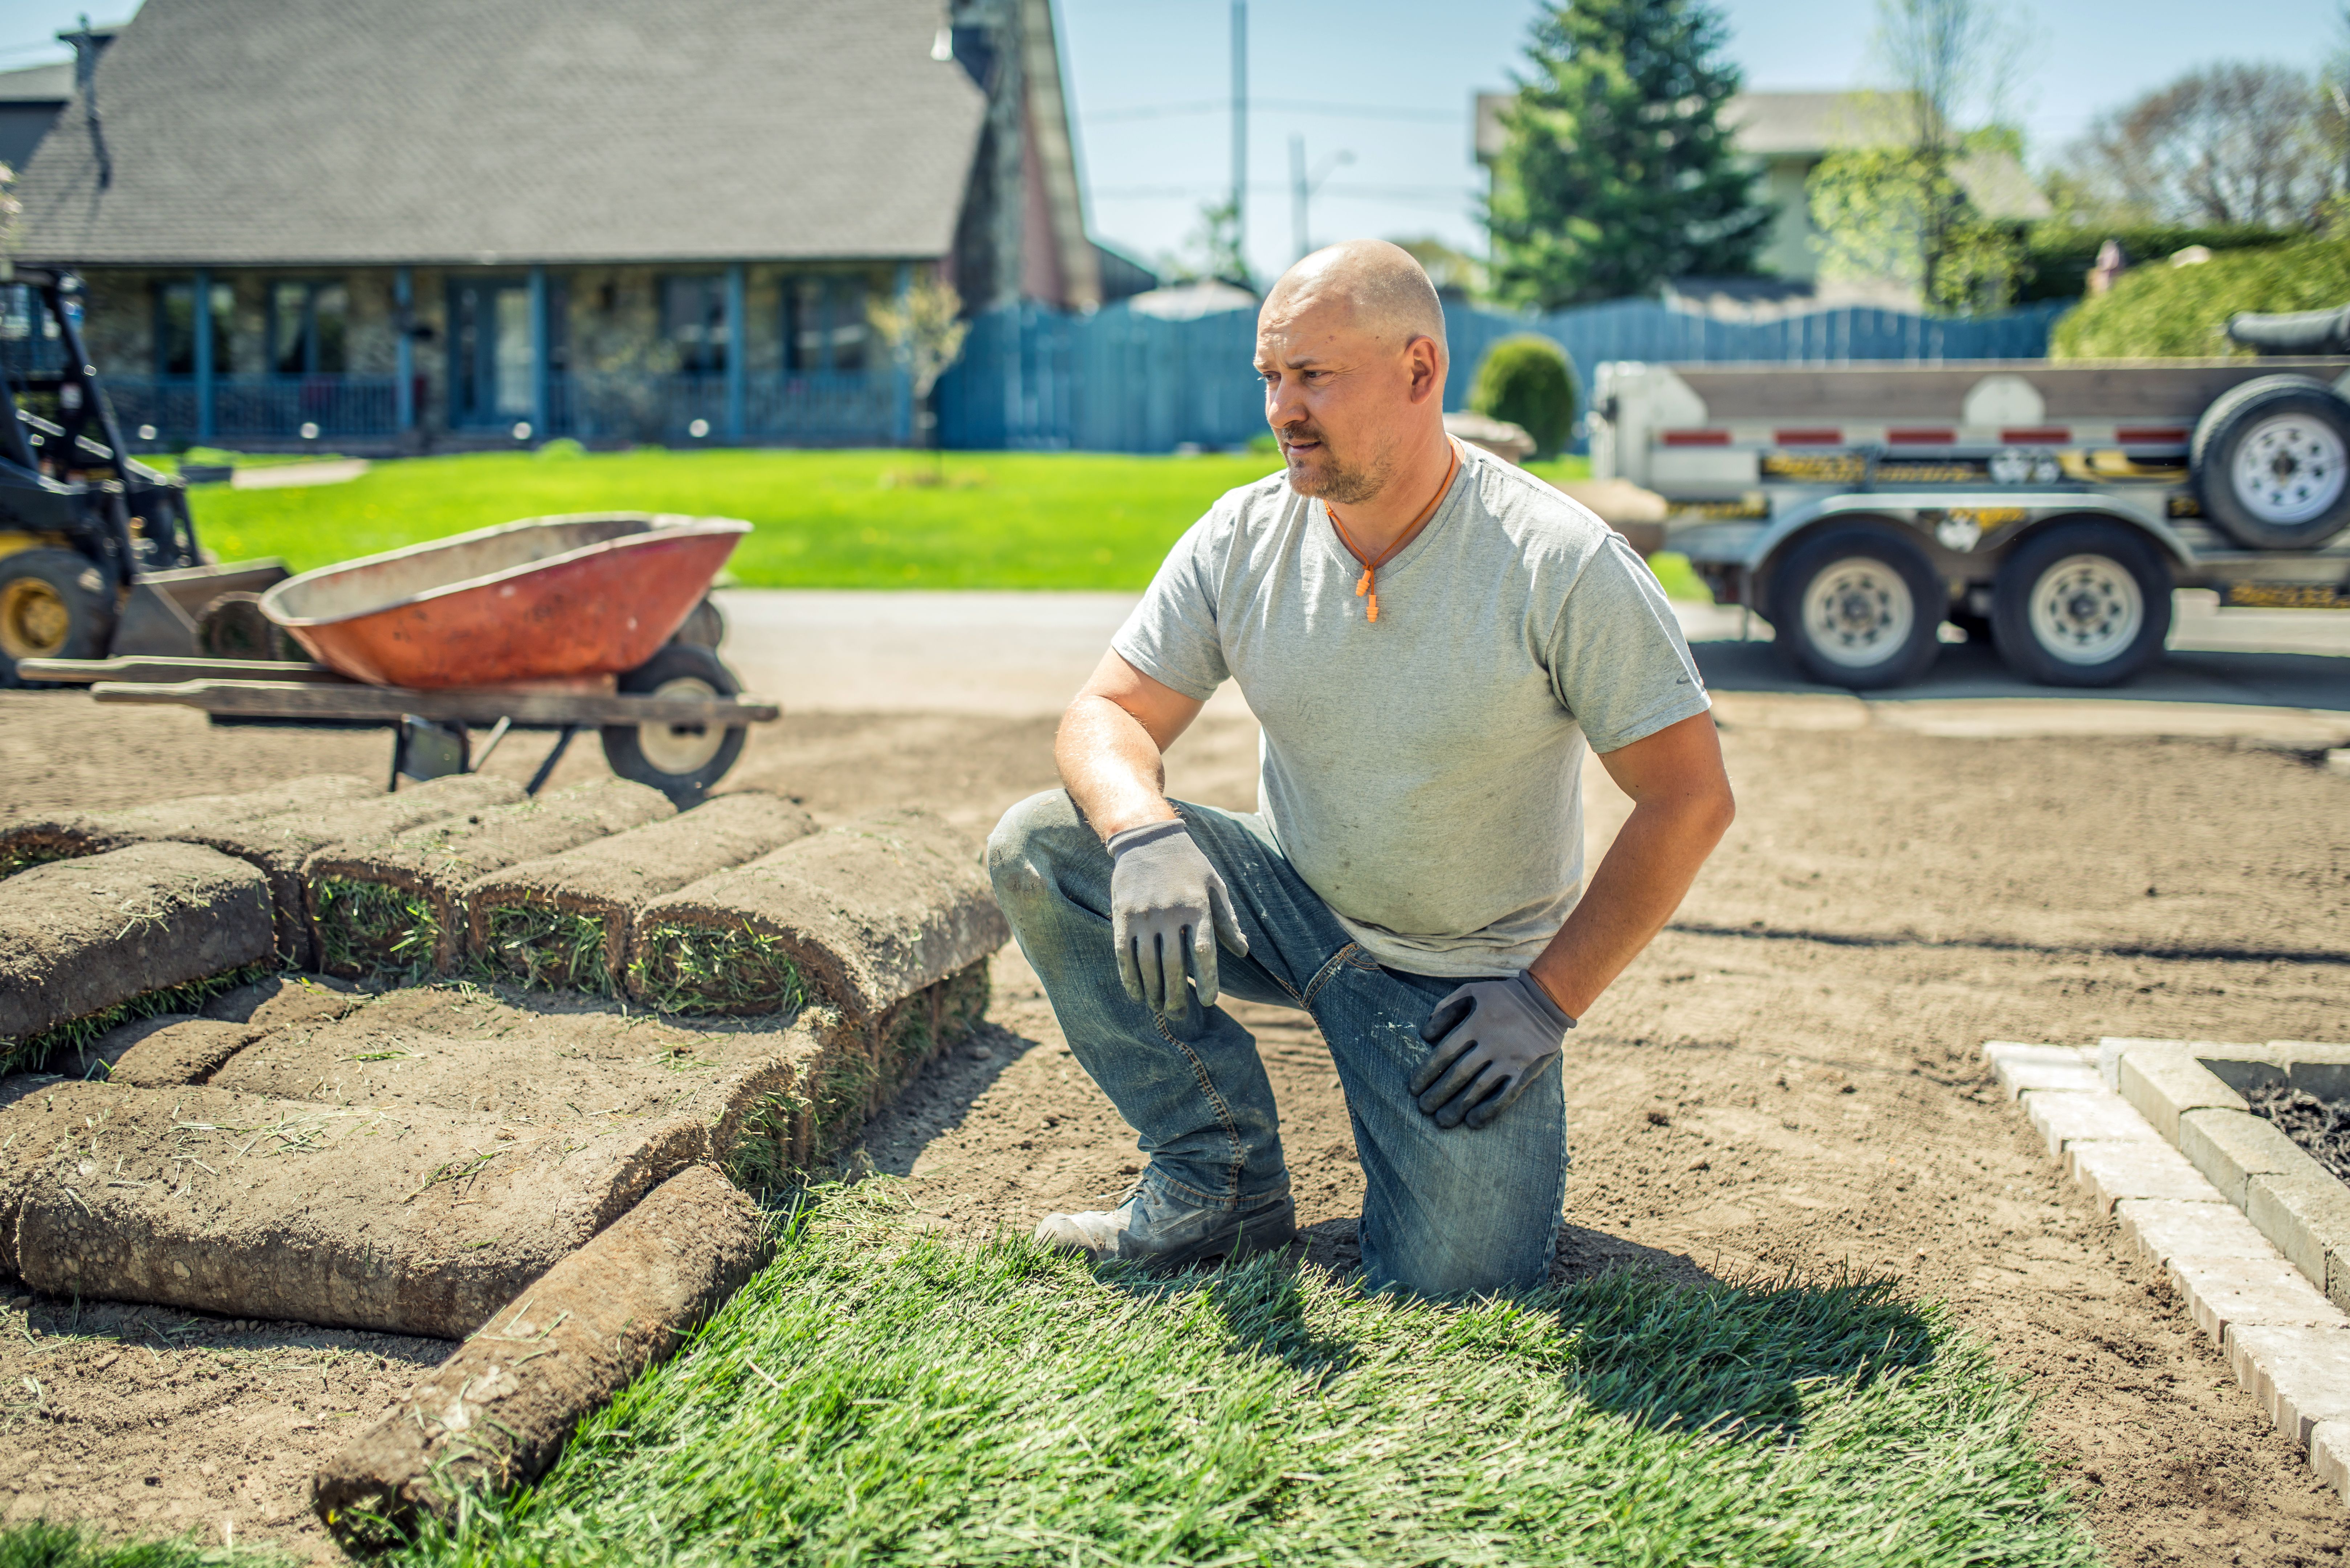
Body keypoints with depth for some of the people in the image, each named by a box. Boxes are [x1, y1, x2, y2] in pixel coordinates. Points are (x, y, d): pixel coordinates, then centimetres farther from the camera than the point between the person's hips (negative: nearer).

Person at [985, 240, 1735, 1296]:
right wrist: (1146, 833, -32)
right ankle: (1226, 1181, -5)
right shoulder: (1242, 539, -8)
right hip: (1285, 906, 4)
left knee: (1451, 1287, -17)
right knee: (1037, 848, -18)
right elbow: (1108, 714, -8)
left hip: (1463, 974, -3)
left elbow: (1689, 800, -16)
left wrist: (1549, 999, -19)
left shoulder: (1563, 564, -20)